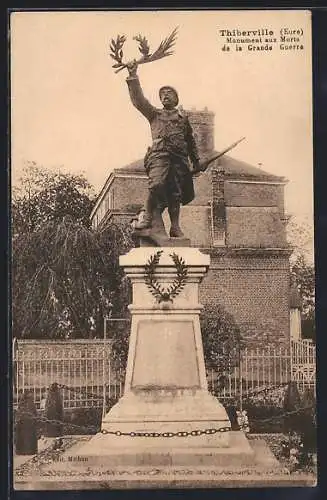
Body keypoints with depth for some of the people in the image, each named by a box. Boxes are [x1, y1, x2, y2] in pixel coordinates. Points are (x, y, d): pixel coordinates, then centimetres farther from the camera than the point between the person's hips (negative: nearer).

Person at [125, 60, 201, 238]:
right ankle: (148, 217, -17)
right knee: (157, 184, -26)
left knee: (176, 192, -4)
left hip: (179, 157, 2)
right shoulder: (154, 114, 21)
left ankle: (175, 227, -2)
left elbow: (191, 141, 26)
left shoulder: (183, 117, 25)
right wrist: (133, 76, 2)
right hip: (159, 154, -2)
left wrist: (196, 161, 21)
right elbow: (138, 100, 10)